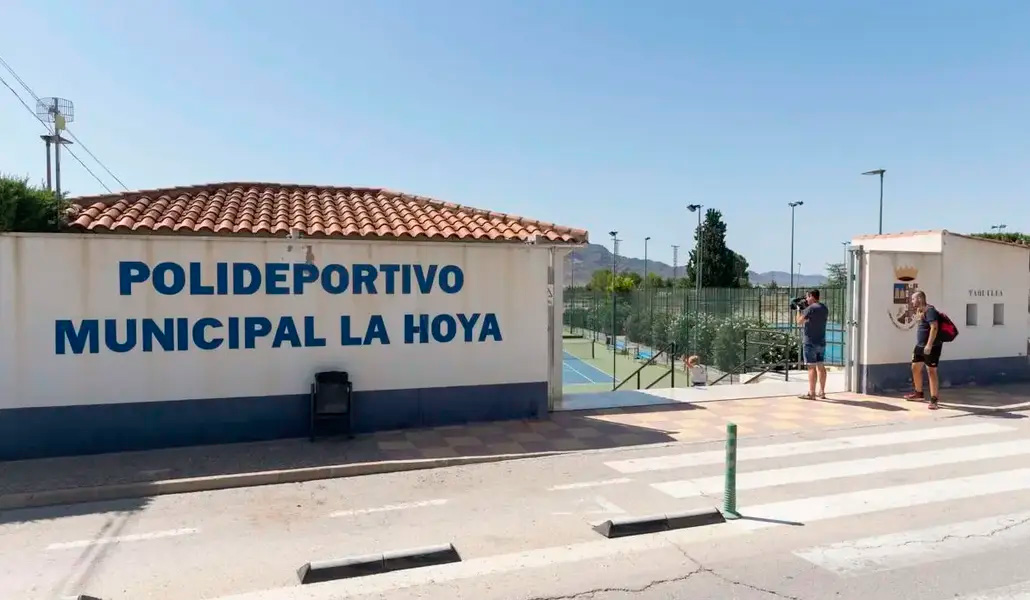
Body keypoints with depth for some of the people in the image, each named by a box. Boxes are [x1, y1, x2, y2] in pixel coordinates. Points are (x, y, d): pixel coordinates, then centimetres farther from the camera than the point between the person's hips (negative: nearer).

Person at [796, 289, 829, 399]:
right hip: (821, 342, 8)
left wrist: (799, 309, 2)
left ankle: (811, 393, -6)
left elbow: (799, 321, -11)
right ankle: (822, 392, 18)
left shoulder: (810, 308, -15)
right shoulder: (825, 308, 11)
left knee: (811, 367, -7)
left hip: (810, 342, -8)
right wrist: (803, 309, 16)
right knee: (821, 366, 12)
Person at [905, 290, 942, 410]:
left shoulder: (929, 310, -17)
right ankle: (918, 393, 32)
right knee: (915, 367, 16)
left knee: (931, 371, -7)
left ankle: (934, 400, -3)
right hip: (920, 345, 10)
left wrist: (929, 345, -31)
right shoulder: (920, 310, 12)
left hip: (932, 346, -10)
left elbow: (934, 327, -27)